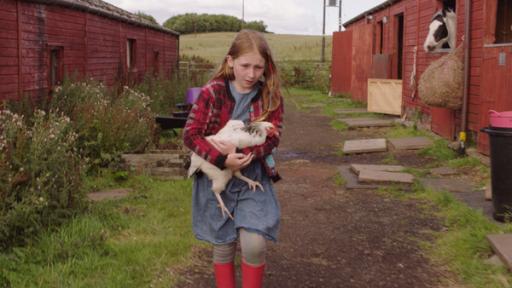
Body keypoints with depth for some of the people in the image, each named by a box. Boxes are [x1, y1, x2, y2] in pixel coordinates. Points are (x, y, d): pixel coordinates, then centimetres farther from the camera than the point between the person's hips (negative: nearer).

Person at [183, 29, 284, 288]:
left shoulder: (271, 96, -4)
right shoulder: (212, 92, -9)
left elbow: (272, 137, -8)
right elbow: (190, 134, -12)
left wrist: (240, 151, -24)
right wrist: (221, 160, -25)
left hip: (254, 179, 0)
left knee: (254, 244, -13)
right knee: (223, 247, 11)